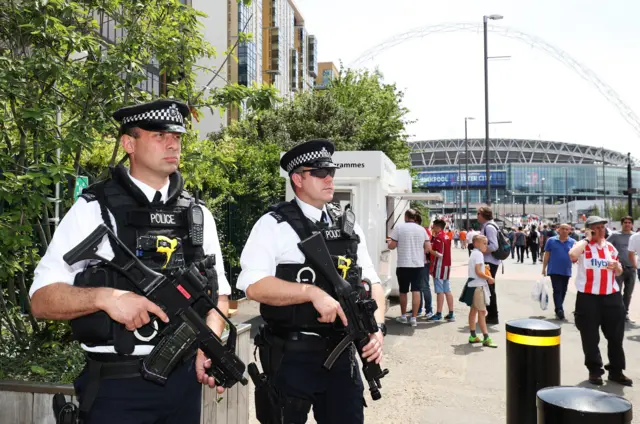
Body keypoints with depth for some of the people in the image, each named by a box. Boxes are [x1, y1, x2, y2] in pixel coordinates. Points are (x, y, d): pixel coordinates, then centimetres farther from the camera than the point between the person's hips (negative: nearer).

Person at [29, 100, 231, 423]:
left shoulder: (198, 215, 5)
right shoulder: (92, 210, -7)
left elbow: (219, 293, 10)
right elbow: (41, 299, -8)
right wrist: (103, 297, -25)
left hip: (185, 378, 4)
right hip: (117, 386, -4)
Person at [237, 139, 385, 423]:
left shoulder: (349, 225, 9)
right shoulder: (274, 224, -8)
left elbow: (371, 282, 8)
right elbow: (254, 285, -18)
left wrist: (376, 327, -8)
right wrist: (312, 291, -24)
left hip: (342, 353, 5)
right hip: (291, 356, -4)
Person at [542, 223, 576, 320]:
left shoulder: (572, 242, 3)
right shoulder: (551, 240, -1)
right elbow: (546, 255, 2)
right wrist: (544, 268, 1)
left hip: (566, 271, 3)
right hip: (554, 270, -3)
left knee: (563, 291, 13)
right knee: (557, 290, -10)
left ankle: (558, 309, 28)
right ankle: (559, 310, -13)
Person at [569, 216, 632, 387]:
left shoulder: (610, 247, 12)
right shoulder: (583, 245, -5)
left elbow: (619, 272, 21)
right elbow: (572, 255, -30)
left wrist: (616, 266, -4)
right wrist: (587, 238, -16)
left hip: (612, 296, 5)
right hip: (588, 297, -5)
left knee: (616, 336, 10)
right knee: (590, 337, 4)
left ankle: (616, 371, 24)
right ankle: (595, 371, 18)